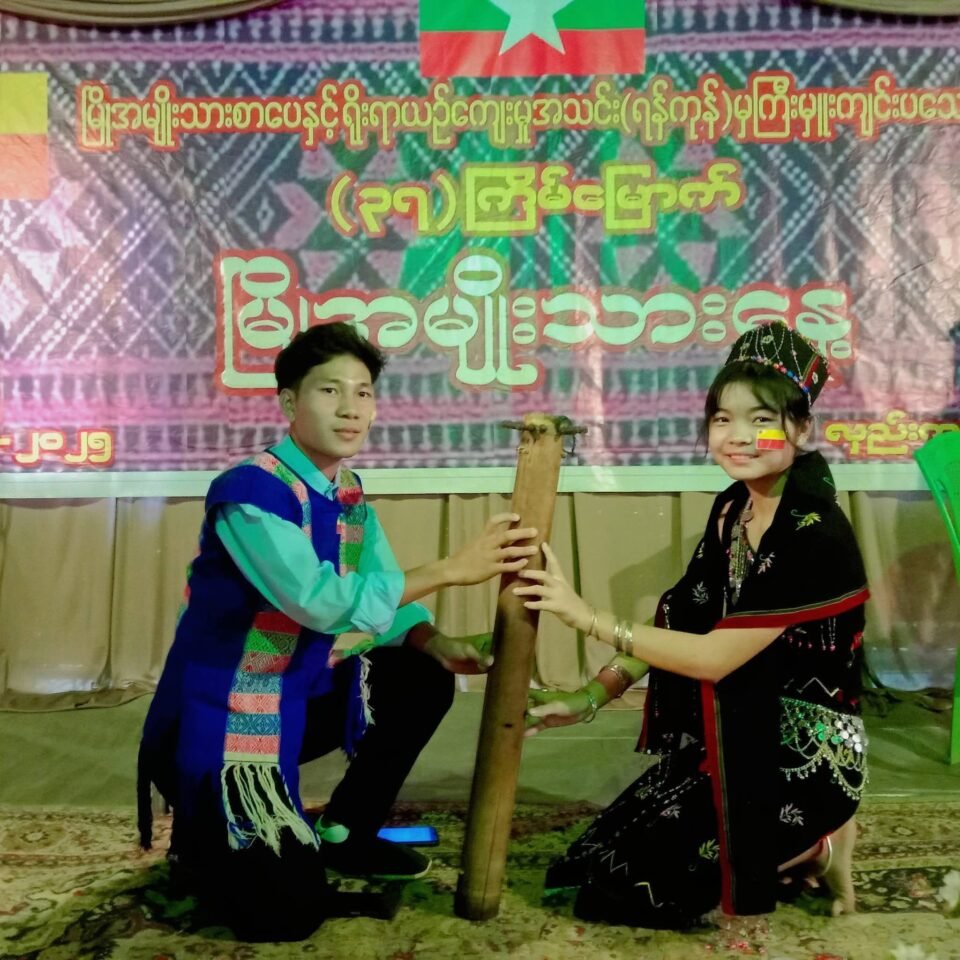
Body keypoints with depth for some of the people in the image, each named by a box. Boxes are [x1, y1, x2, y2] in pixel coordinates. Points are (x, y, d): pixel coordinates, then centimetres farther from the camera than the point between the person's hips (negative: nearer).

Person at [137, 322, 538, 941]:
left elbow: (385, 601, 2)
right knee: (289, 913, -12)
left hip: (302, 699, 8)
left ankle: (345, 834, 16)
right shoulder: (249, 491, -24)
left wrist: (439, 644, -19)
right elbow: (320, 602, -36)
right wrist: (452, 569, -33)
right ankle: (201, 841, 20)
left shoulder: (350, 497, 2)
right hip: (222, 721, -8)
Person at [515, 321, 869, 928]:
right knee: (603, 859, 10)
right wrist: (589, 700, -4)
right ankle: (788, 848, 18)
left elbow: (715, 657, -25)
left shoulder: (816, 536, -24)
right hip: (730, 739, 8)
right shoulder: (732, 508, 1)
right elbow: (680, 623, 4)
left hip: (799, 756, -8)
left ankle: (814, 846, 6)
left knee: (623, 888, -6)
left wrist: (587, 617, -25)